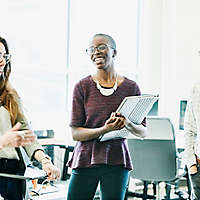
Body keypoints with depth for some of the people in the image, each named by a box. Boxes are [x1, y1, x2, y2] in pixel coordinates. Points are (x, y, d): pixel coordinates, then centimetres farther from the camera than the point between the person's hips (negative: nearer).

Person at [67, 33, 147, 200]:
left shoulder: (131, 87, 3)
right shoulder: (83, 86, -1)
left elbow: (143, 132, 6)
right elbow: (75, 133, -4)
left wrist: (128, 124, -15)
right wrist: (104, 129, -20)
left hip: (117, 162, 1)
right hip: (85, 160, -1)